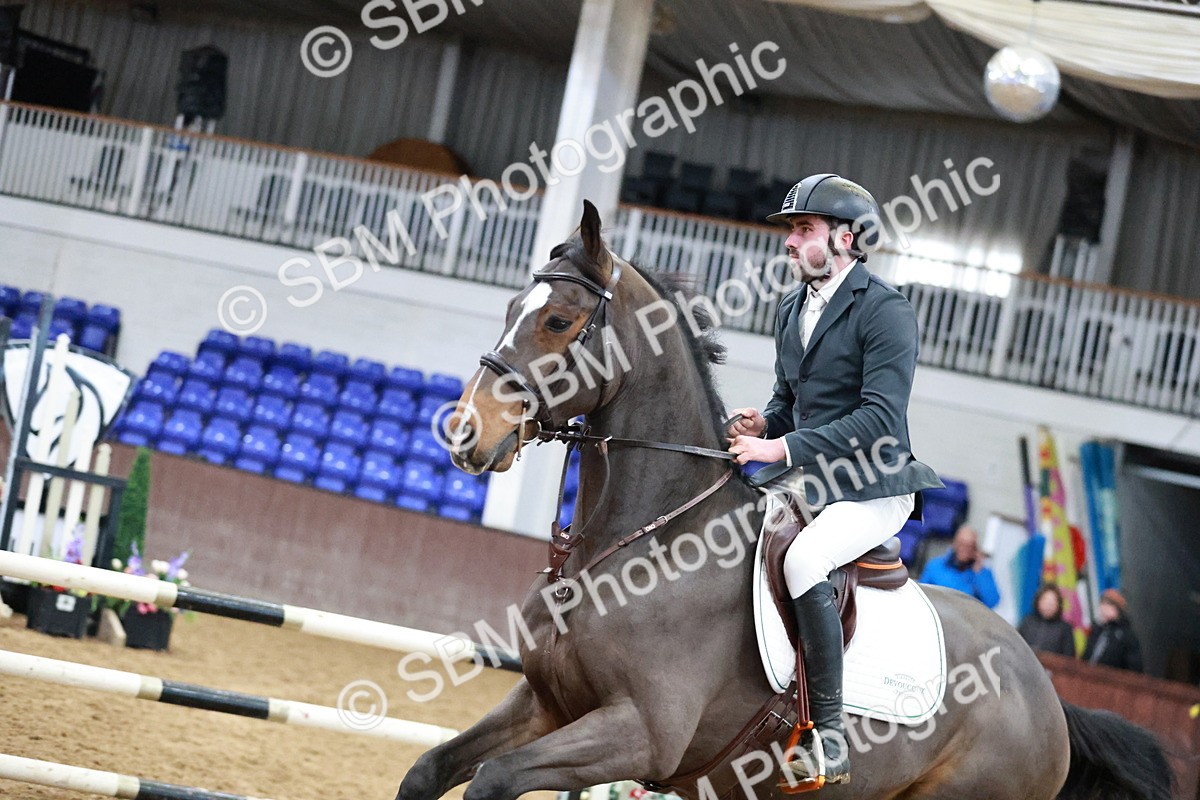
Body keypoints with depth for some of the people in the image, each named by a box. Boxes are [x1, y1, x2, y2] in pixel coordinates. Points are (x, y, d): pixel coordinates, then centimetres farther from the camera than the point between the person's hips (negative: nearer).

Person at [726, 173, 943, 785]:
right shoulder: (791, 308, 13)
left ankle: (829, 739, -29)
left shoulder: (885, 312, -13)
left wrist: (783, 448, -27)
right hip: (805, 483, 9)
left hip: (872, 489, -9)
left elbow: (881, 418, -23)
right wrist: (762, 424, -1)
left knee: (802, 559, -33)